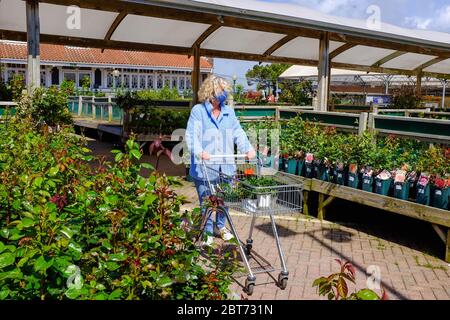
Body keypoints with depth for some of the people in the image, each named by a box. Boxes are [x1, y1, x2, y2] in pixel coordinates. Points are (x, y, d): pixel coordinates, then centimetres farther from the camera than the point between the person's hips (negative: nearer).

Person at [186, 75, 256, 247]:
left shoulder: (229, 112, 12)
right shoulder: (198, 111, -2)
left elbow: (238, 133, 9)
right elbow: (192, 135, -12)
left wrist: (248, 148, -8)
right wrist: (199, 151, -30)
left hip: (226, 166, 4)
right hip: (204, 165, -4)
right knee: (206, 201, 6)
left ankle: (221, 226, 35)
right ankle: (208, 231, 23)